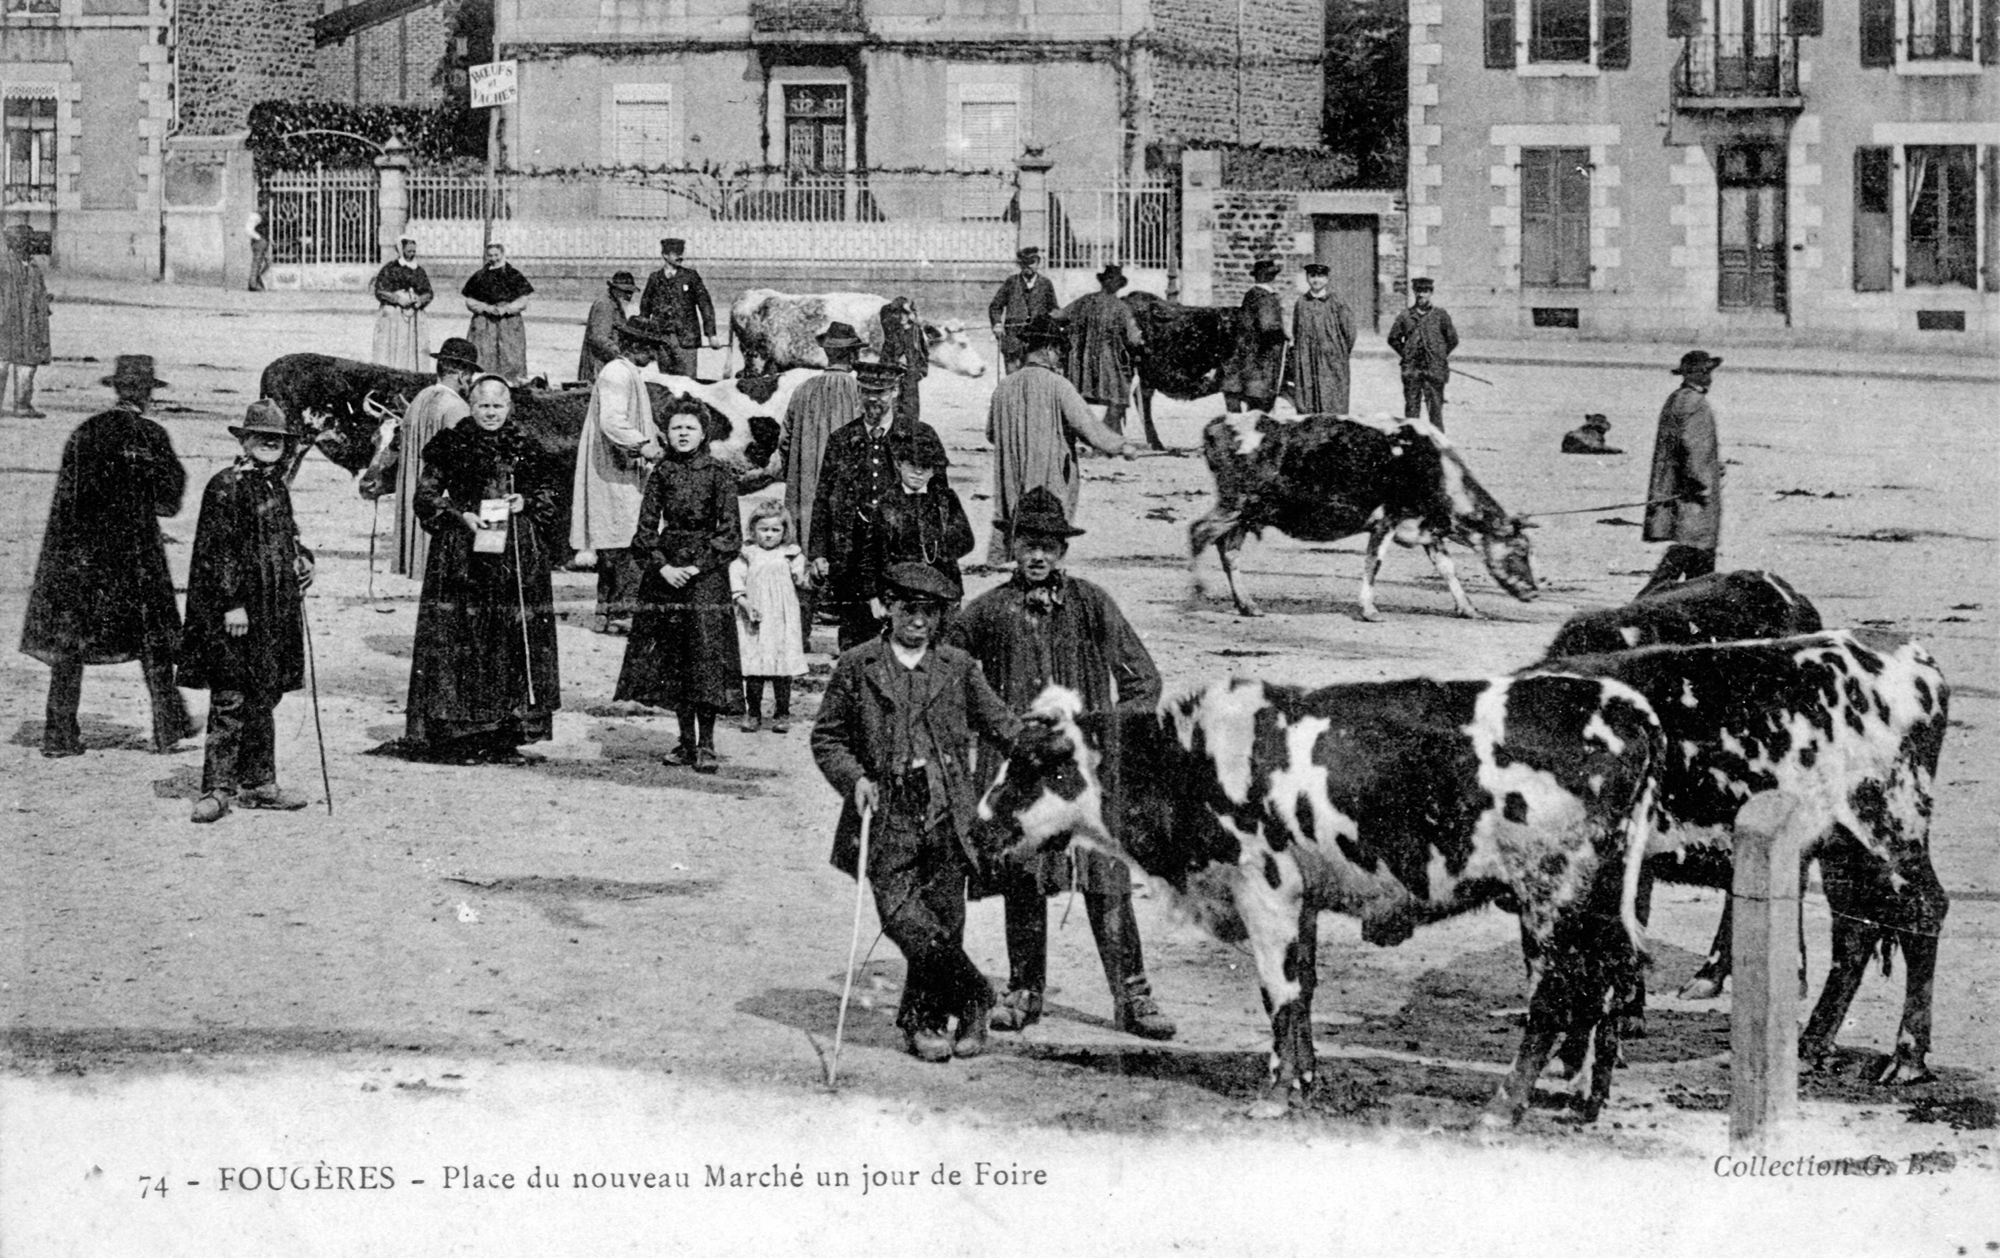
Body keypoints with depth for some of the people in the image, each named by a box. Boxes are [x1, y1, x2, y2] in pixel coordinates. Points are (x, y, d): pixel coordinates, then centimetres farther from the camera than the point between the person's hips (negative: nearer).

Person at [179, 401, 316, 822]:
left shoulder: (277, 486, 15)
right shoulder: (226, 486, -10)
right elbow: (218, 550, -15)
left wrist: (302, 559, 10)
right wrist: (232, 603, -19)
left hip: (276, 608, 8)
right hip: (236, 610, -8)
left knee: (264, 696, 13)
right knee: (232, 697, -9)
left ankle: (257, 782, 20)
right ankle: (217, 787, -6)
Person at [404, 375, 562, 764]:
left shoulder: (526, 449, 10)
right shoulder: (451, 446, 3)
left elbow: (549, 496, 16)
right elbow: (426, 495, 3)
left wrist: (527, 503, -4)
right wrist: (460, 516, -11)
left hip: (517, 559, 3)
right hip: (462, 556, -2)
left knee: (516, 641, 1)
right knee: (460, 643, -5)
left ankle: (505, 738, 6)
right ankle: (457, 735, -2)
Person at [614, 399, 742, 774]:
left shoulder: (718, 475, -2)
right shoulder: (662, 473, 7)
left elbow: (730, 535, -4)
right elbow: (646, 529, 6)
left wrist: (696, 567, -13)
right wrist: (663, 566, -9)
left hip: (706, 573, -3)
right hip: (665, 570, 3)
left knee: (706, 656, -8)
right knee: (671, 661, 5)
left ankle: (706, 745, -4)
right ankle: (686, 740, 13)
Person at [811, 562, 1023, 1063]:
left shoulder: (957, 666, 11)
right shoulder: (856, 668, 6)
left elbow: (1001, 724, 17)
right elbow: (826, 738, 9)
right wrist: (854, 779, -7)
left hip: (946, 814, 1)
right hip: (888, 815, -1)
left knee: (943, 923, 0)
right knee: (902, 918, -13)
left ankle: (924, 1019, 18)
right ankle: (972, 997, 4)